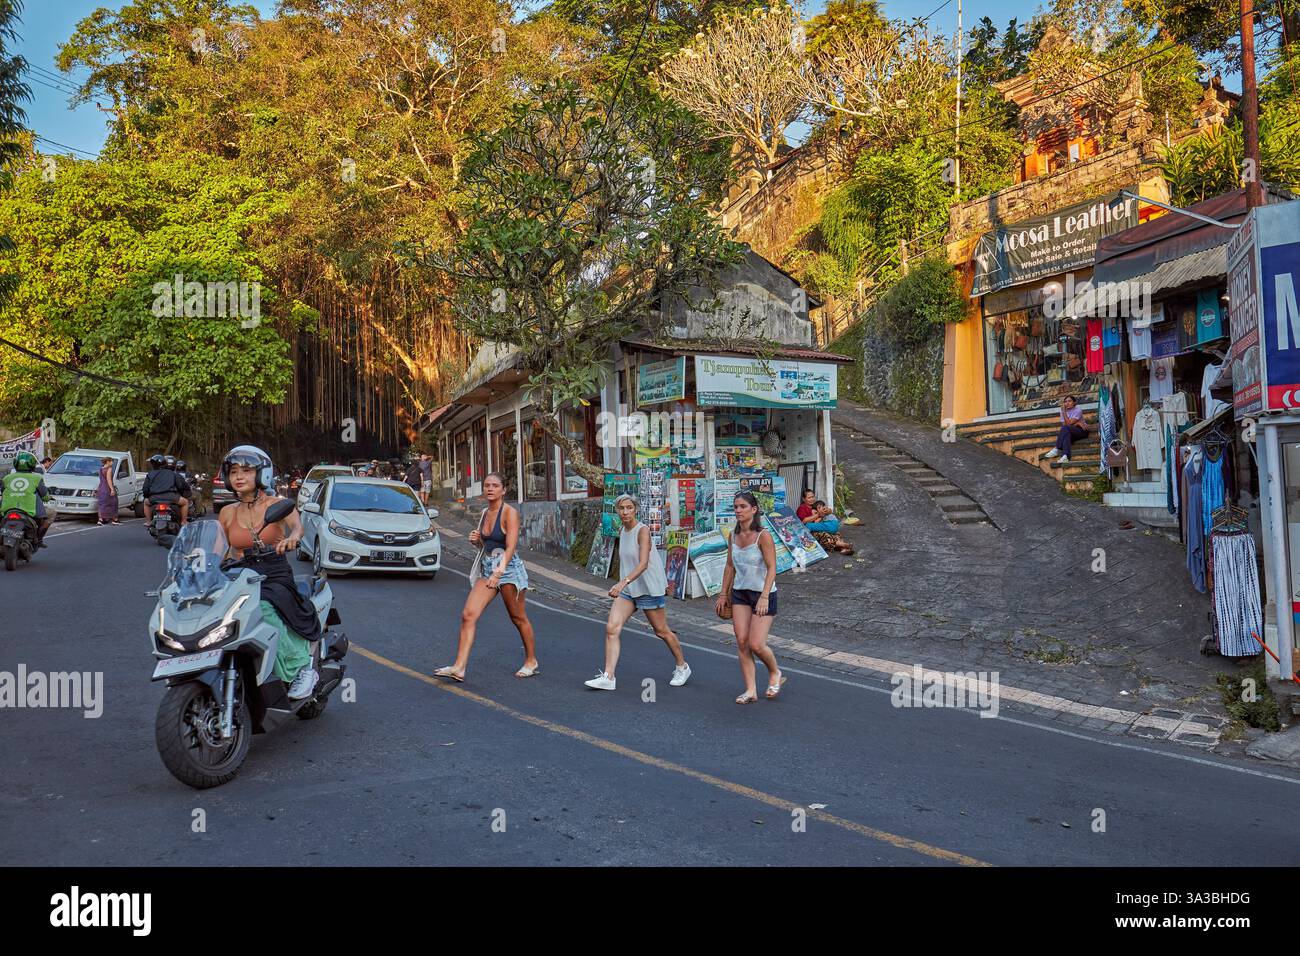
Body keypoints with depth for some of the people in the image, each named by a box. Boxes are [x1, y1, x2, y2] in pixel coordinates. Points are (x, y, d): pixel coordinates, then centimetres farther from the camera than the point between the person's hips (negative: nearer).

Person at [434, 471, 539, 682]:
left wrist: (499, 571, -32)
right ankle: (459, 667, -7)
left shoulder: (509, 513, -12)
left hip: (509, 569, -7)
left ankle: (532, 662, 25)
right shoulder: (485, 513, 11)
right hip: (487, 570, 7)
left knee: (518, 618, 6)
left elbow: (510, 547, -21)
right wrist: (475, 540, 1)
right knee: (468, 615, -6)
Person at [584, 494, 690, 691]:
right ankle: (608, 677, -7)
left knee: (661, 632, 8)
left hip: (649, 589, -6)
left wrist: (623, 582, -40)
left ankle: (682, 667, 30)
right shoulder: (622, 533, 8)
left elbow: (643, 564, -28)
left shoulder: (642, 531, -16)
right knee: (611, 628, -9)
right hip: (627, 590, 7)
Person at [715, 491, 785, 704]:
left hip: (763, 594, -6)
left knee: (756, 644, -8)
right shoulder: (733, 535, 5)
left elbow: (771, 568, -17)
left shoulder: (763, 535, -14)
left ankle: (775, 673, 22)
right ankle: (750, 690, 8)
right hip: (740, 593, 6)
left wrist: (764, 597, -25)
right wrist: (724, 593, 14)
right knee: (742, 642, 0)